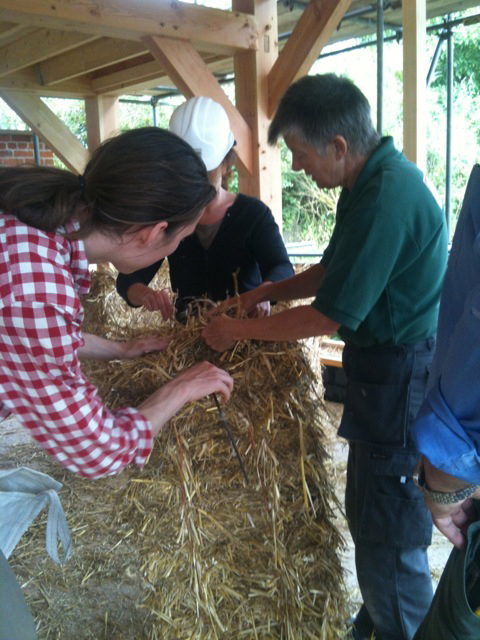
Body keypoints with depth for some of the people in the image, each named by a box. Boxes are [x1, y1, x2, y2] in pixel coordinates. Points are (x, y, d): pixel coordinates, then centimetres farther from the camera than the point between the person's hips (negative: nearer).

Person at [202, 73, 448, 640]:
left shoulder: (386, 200, -25)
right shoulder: (372, 180, 7)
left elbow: (329, 316, -23)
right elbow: (332, 271, 17)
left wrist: (238, 330, -10)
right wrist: (263, 293, 9)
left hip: (398, 378, -10)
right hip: (386, 366, 10)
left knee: (388, 534, 5)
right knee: (368, 513, 22)